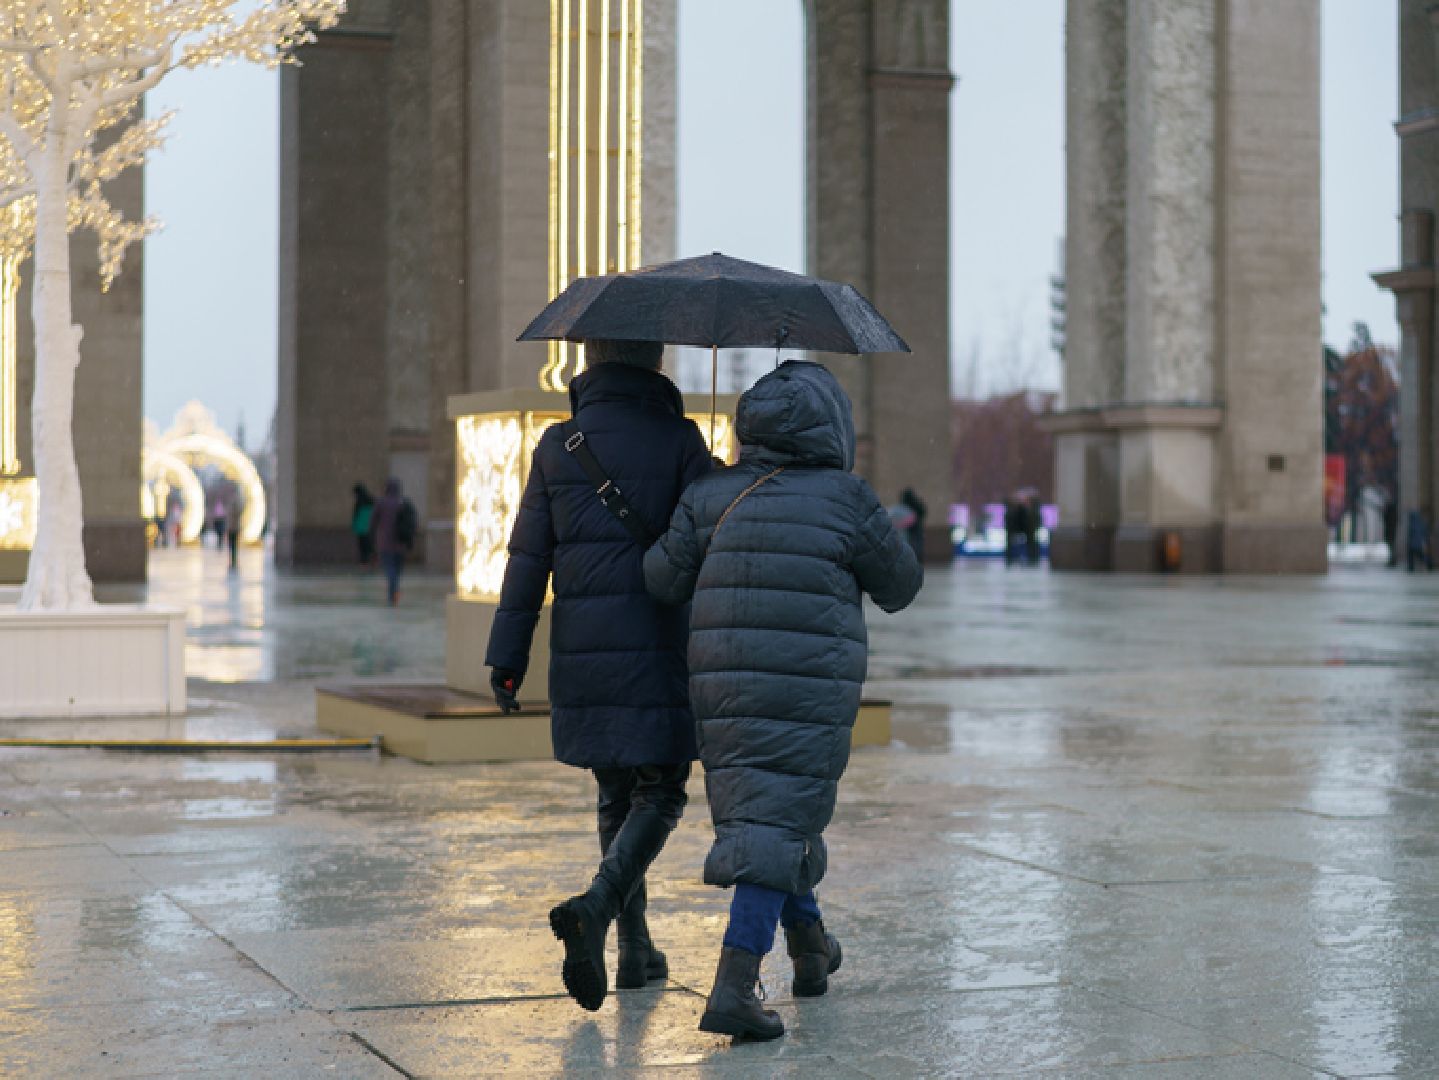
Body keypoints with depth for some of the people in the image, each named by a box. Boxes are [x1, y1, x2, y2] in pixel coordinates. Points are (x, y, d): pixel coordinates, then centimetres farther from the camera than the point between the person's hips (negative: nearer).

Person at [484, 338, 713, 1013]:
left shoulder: (557, 446, 6)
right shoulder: (679, 441, -4)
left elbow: (528, 558, 5)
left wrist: (507, 658, 8)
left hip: (582, 653, 4)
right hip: (658, 647, -4)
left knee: (615, 794, 16)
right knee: (659, 794, 3)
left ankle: (636, 951, 18)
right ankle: (595, 906, -22)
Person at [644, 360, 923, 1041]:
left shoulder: (709, 496, 4)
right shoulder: (845, 499, -5)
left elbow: (663, 580, 5)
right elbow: (900, 585, 7)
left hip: (722, 687, 5)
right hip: (811, 694, -4)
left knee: (752, 807, 20)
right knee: (776, 829, -4)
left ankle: (810, 946, 38)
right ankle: (733, 985, -15)